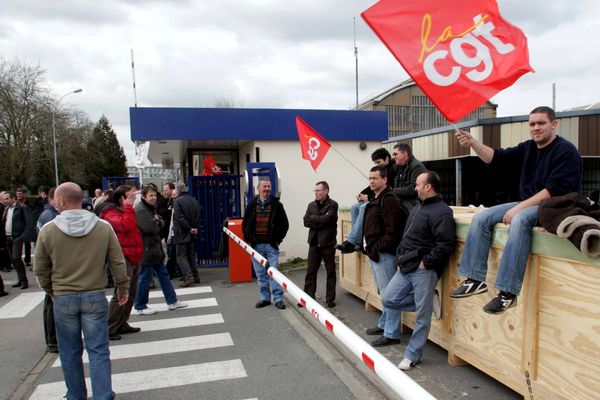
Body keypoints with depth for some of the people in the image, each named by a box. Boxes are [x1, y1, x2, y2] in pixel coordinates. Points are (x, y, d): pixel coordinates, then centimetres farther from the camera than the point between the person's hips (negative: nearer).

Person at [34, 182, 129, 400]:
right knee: (98, 351, 5)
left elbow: (40, 269, 2)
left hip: (63, 299, 1)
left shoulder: (48, 230, -7)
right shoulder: (103, 227, -7)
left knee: (70, 352, 15)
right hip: (95, 296, 0)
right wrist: (123, 287, 11)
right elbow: (118, 262, -2)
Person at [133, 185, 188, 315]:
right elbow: (151, 228, -25)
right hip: (146, 250, -10)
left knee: (163, 274, 14)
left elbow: (162, 223, 11)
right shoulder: (140, 210, -18)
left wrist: (157, 221, -10)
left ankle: (172, 301, 22)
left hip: (154, 248, 10)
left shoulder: (151, 208, 14)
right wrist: (157, 222, -5)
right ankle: (139, 307, 14)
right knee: (145, 278, 0)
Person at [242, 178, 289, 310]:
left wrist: (278, 239, -1)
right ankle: (265, 298, 19)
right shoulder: (252, 205, 7)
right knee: (260, 274, 9)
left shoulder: (276, 204, 1)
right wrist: (248, 239, 6)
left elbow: (285, 224, 5)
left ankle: (278, 298, 5)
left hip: (271, 245, -2)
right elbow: (245, 223, 14)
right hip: (256, 245, 3)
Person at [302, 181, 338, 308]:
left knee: (330, 272, 6)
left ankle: (330, 298, 16)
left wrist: (313, 218, -7)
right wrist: (320, 222, -13)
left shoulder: (332, 205, -6)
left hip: (328, 243, -4)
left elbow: (327, 219, -20)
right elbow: (306, 222, 0)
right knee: (310, 271, 6)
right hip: (314, 243, 4)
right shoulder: (311, 205, 9)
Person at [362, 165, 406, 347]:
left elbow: (391, 231, -22)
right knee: (383, 292, 20)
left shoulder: (389, 200, -15)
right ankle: (384, 325, 32)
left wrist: (376, 249, -17)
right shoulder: (375, 200, 15)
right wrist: (370, 248, 13)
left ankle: (391, 334, 5)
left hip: (384, 254, -10)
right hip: (374, 253, 10)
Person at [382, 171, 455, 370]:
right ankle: (426, 302, 20)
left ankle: (412, 355, 17)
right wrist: (401, 256, 13)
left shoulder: (441, 212, -14)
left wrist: (426, 262, -17)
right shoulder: (417, 208, 16)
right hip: (406, 267, 9)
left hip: (423, 270, -9)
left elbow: (446, 244, -22)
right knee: (388, 299, 7)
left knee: (422, 316, 3)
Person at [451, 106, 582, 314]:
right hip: (527, 204, 8)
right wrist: (473, 143, -11)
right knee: (481, 218, -6)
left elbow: (555, 190, -20)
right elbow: (497, 157, 6)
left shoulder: (566, 151, -10)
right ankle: (475, 279, -8)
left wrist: (519, 207, -24)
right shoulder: (528, 147, 11)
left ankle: (508, 292, -37)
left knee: (519, 220, -37)